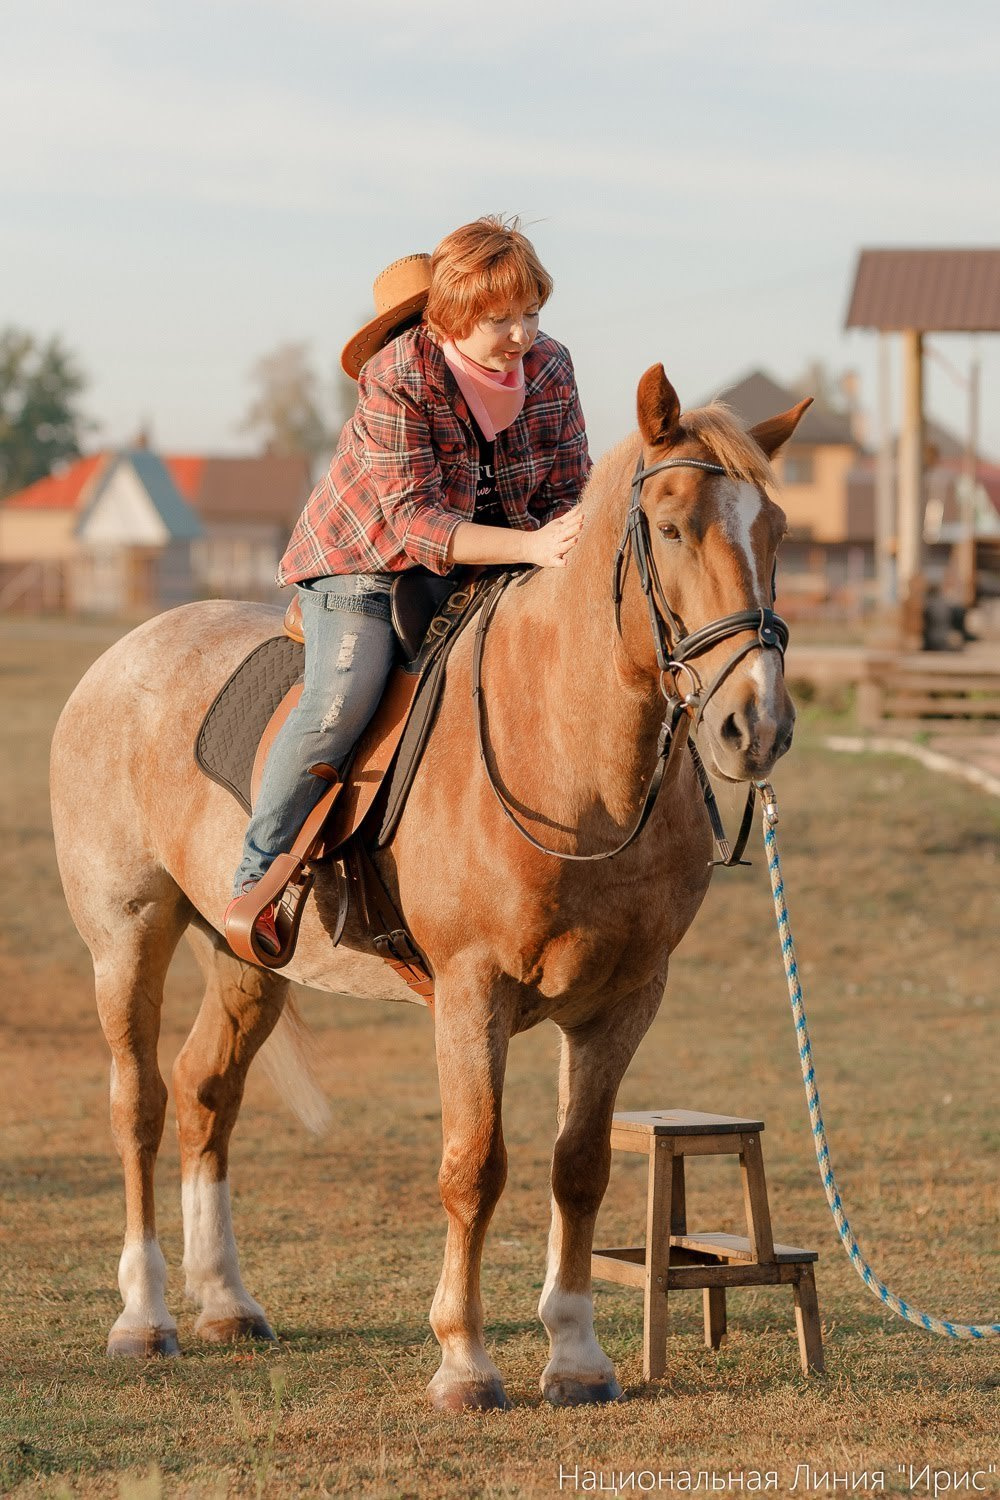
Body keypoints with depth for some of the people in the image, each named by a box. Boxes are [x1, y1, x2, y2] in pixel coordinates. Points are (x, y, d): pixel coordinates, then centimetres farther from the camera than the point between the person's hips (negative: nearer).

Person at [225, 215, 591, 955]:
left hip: (486, 565, 5)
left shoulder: (550, 367, -9)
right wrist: (530, 546, -40)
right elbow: (414, 520, -29)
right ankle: (256, 874, -13)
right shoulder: (397, 379, -25)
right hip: (366, 561, -5)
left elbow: (569, 492, -2)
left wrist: (571, 540, -26)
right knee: (343, 699, -28)